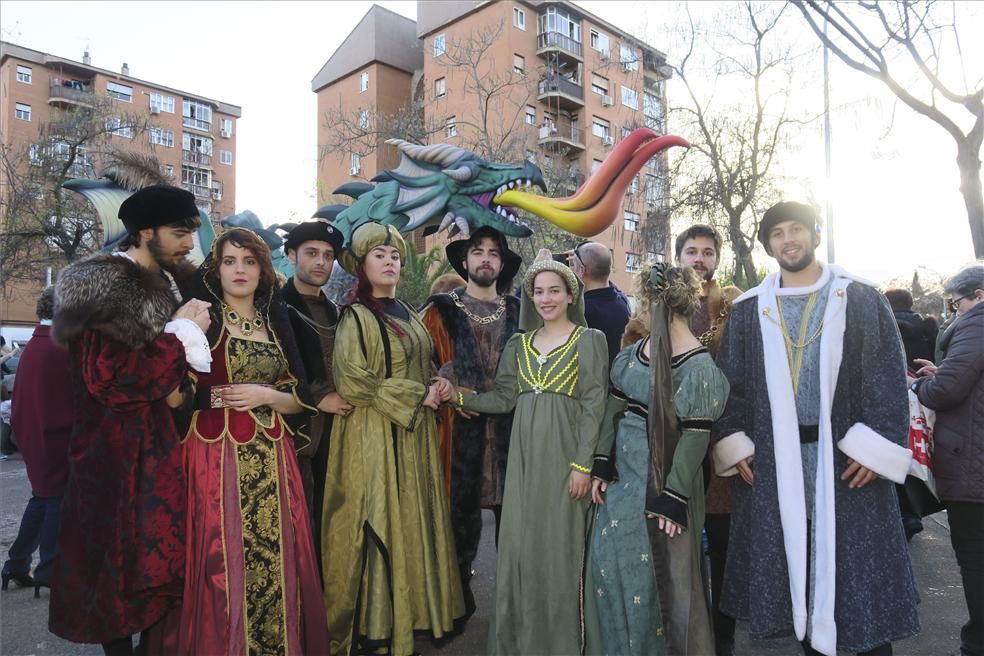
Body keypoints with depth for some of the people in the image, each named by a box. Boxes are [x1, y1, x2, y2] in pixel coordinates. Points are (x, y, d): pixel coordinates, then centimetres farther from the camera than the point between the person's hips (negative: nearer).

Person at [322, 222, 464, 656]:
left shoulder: (407, 315, 13)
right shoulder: (355, 318, -9)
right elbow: (352, 382, -19)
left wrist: (437, 385, 0)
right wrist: (416, 395, -15)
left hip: (415, 435, 7)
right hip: (374, 437, -7)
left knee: (414, 522, 12)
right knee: (379, 526, -2)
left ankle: (411, 614, 26)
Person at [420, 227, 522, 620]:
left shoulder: (518, 312, 11)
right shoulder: (442, 311, 5)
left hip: (510, 429, 2)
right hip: (461, 430, -1)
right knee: (460, 518, 4)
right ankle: (458, 605, 22)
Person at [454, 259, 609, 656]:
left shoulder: (590, 340, -1)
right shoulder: (518, 344, 12)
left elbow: (594, 407, -7)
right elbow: (504, 398, 8)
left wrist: (583, 463, -13)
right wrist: (460, 397, -7)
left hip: (565, 453, -4)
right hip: (525, 455, 4)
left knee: (560, 544, 3)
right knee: (519, 544, 7)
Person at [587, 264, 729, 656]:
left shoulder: (698, 367, -17)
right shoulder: (634, 352, 5)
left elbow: (695, 438, -18)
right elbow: (614, 409, 7)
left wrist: (674, 498, -18)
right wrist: (601, 466, 3)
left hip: (663, 476, -7)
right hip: (624, 472, 7)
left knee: (658, 572, 6)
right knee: (609, 559, 13)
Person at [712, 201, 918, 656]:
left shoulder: (862, 299, 2)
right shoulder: (748, 309, 7)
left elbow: (889, 375, -3)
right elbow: (729, 380, 7)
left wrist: (877, 444, -12)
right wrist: (734, 442, -2)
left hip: (846, 454, -1)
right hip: (773, 459, 2)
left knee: (859, 562, 6)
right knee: (793, 557, 10)